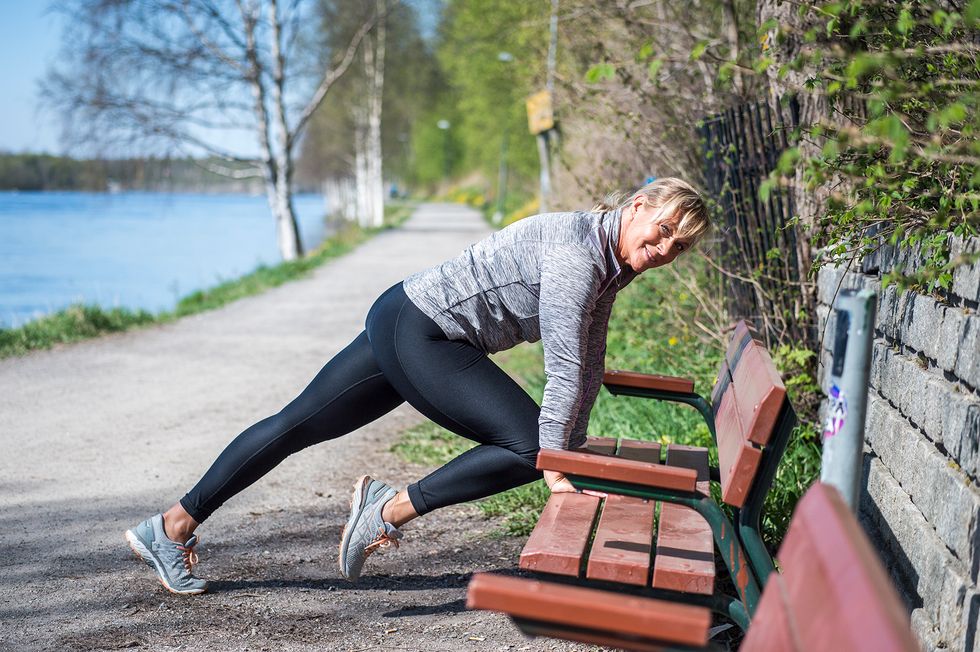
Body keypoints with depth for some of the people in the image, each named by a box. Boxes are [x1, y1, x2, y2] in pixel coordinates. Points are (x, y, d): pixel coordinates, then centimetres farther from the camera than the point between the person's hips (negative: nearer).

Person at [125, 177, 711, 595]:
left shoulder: (614, 264, 9)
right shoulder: (577, 250, -21)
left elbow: (589, 367, 15)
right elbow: (564, 367, -22)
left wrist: (572, 450, 15)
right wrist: (556, 463, -17)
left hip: (409, 327, 9)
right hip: (415, 329, -9)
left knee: (297, 425, 12)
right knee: (530, 446, -12)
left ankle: (171, 529, 22)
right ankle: (392, 510, -4)